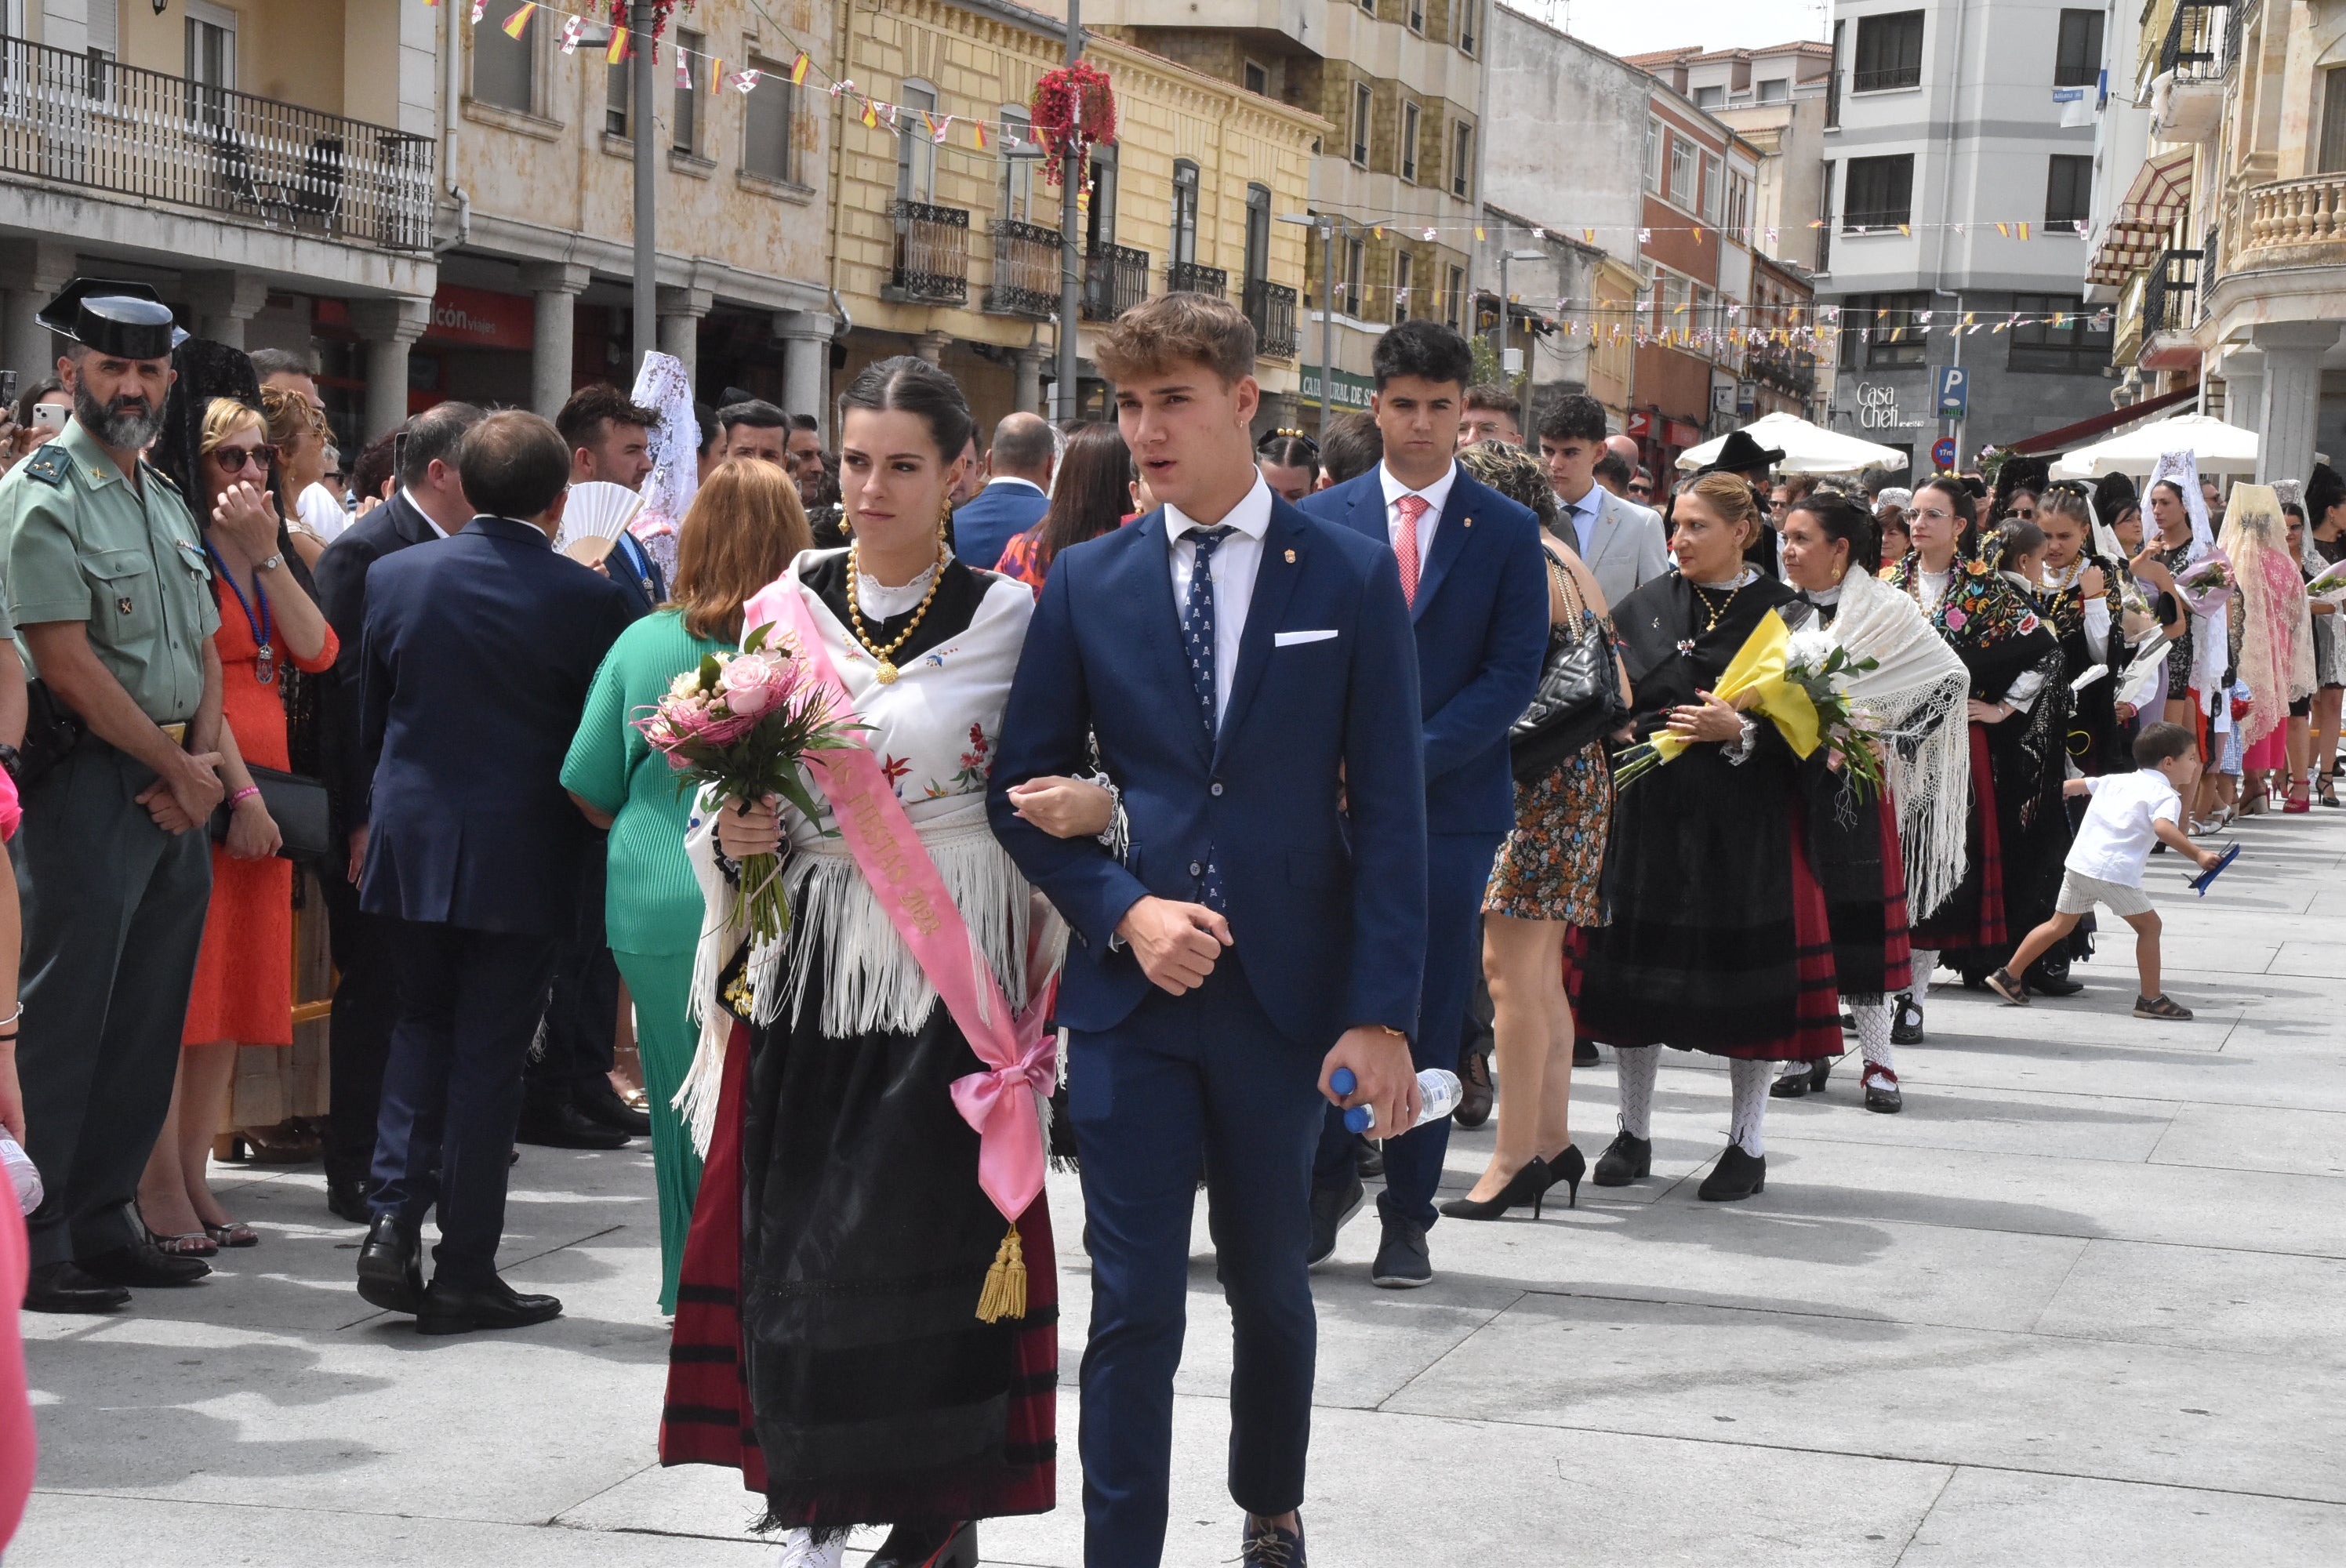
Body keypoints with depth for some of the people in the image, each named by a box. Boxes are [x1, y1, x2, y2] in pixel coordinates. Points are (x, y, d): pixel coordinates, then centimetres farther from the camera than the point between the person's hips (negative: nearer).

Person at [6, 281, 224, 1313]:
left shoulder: (168, 500, 17)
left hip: (177, 794, 8)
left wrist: (203, 766, 0)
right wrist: (177, 768, -9)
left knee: (146, 1025, 11)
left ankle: (102, 1224, 20)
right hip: (91, 789, -8)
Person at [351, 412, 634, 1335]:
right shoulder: (585, 599, -11)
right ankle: (465, 1273, 8)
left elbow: (372, 719, 9)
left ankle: (394, 1222, 4)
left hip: (410, 841, 3)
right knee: (490, 1052, 4)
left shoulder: (395, 577, -1)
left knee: (423, 1022, 20)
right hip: (520, 855, -3)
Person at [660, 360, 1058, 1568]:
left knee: (927, 1234, -5)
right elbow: (734, 790, 16)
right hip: (807, 966, 4)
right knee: (794, 1234, 4)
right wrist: (732, 834, -4)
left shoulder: (1007, 615, -1)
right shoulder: (783, 609, 9)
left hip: (949, 969, -4)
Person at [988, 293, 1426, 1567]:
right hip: (1128, 989, 0)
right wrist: (1124, 912, -11)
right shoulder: (1086, 581, 3)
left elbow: (1387, 808, -3)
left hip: (1284, 992, 0)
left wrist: (1380, 1011, -10)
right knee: (1134, 1305, -1)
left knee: (1271, 1282, 16)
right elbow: (1021, 786, 6)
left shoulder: (1351, 577, -1)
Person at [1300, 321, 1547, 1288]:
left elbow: (1514, 673, -2)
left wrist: (1410, 759, -12)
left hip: (1452, 803, -1)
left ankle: (1408, 1217, 12)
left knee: (1429, 1018, 2)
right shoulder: (1321, 521, 7)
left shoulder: (1509, 533, 4)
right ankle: (1328, 1180, 19)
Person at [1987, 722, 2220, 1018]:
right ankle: (2151, 998, 6)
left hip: (2078, 862, 7)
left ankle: (2008, 975, 21)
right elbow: (2163, 828, -24)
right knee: (2149, 924, 6)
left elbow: (2076, 785, 30)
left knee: (2060, 925, 18)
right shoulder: (2165, 796, -3)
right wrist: (2197, 855, -29)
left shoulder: (2114, 781, 20)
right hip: (2114, 872, -7)